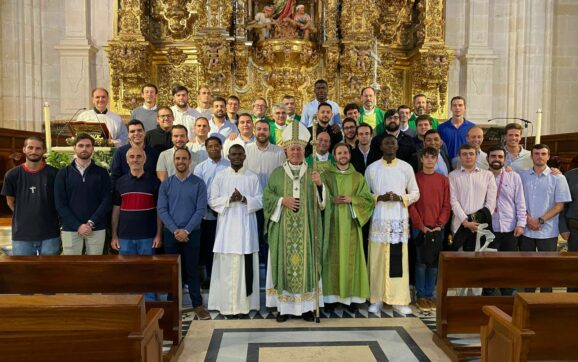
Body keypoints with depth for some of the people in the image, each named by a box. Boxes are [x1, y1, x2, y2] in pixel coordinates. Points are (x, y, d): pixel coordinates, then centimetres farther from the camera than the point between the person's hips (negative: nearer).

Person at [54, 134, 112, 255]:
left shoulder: (102, 173, 5)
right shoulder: (63, 173, 6)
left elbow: (107, 200, -2)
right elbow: (60, 204, -1)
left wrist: (91, 223, -13)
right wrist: (78, 225, -11)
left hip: (97, 229, 0)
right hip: (70, 229, 0)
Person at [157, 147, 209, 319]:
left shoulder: (198, 183, -1)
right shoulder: (166, 184, 4)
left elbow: (201, 209, -6)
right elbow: (161, 209, -1)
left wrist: (186, 230, -13)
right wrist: (175, 230, -12)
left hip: (192, 233, -2)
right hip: (171, 233, 2)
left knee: (191, 269, 4)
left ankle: (197, 304, 13)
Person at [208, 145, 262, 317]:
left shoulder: (252, 177, 6)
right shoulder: (219, 176, 6)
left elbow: (260, 202, 3)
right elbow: (212, 201, 2)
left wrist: (244, 199, -13)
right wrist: (229, 199, -13)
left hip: (246, 226, 0)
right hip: (226, 226, 0)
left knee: (245, 264, -1)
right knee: (226, 265, 0)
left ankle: (245, 303, 9)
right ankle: (227, 303, 9)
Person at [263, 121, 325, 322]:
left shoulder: (312, 173, 8)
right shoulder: (277, 173, 6)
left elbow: (321, 201, 3)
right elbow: (267, 197, 4)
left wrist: (319, 185, -16)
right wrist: (282, 201, -13)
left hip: (305, 229, 1)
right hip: (283, 229, 0)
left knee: (306, 263, 2)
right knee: (284, 264, 1)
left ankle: (306, 306, 12)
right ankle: (284, 306, 10)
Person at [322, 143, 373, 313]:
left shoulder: (358, 177, 8)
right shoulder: (327, 175, 5)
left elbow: (368, 200, 4)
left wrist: (351, 200, -11)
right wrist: (333, 199, -14)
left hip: (351, 224, 1)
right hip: (332, 223, -1)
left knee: (350, 258, 2)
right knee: (332, 258, 0)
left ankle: (351, 297, 10)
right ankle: (330, 296, 8)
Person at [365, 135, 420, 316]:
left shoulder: (406, 167, 7)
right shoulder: (371, 168, 6)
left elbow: (415, 193, 9)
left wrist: (400, 198, -9)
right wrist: (379, 197, -10)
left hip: (399, 219, 0)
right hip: (379, 219, 0)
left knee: (399, 259, 0)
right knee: (377, 259, 1)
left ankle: (399, 300, 8)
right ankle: (377, 299, 11)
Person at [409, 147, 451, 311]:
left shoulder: (443, 180, 8)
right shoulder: (415, 178, 1)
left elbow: (447, 205, 5)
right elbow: (411, 204, -3)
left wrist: (440, 224, -7)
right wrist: (421, 226, -9)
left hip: (437, 229, 2)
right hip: (419, 229, -2)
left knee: (434, 264, 6)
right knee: (421, 263, -1)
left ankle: (429, 296, 16)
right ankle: (420, 296, 10)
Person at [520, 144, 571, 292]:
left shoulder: (557, 178, -3)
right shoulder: (523, 176, 5)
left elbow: (560, 205, -6)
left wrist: (540, 220, -14)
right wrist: (528, 218, -8)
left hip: (548, 231, -2)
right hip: (526, 229, 2)